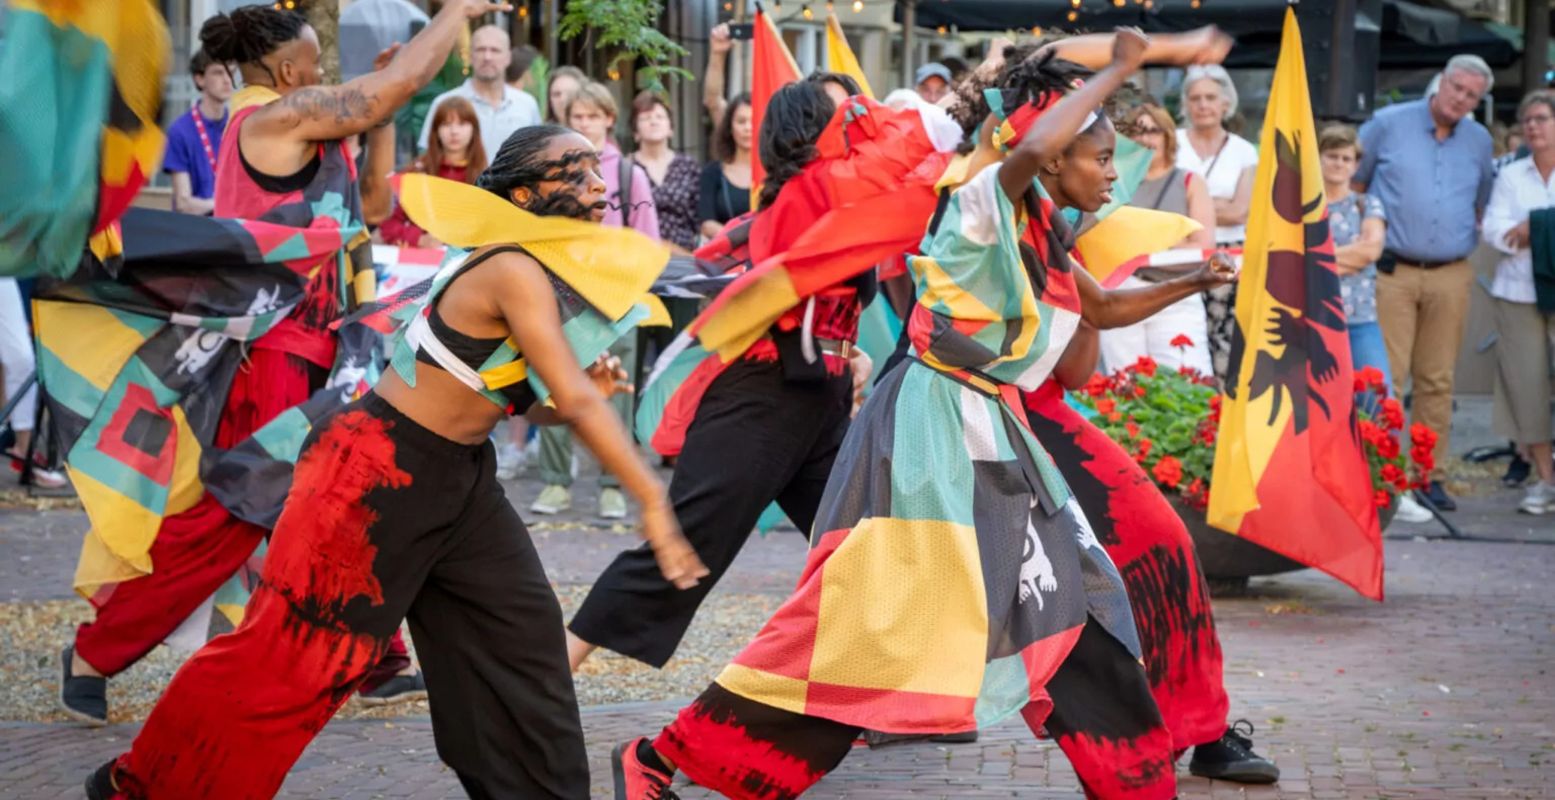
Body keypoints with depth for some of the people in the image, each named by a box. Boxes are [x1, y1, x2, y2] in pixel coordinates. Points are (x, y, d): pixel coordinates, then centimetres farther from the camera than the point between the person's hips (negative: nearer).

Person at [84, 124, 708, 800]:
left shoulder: (550, 274, 6)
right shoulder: (514, 272, -22)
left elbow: (548, 406, 14)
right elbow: (577, 403, -29)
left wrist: (588, 391, -8)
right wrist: (653, 503, -29)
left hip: (460, 474, 10)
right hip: (379, 468, -10)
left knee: (522, 635, 7)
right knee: (291, 649, -2)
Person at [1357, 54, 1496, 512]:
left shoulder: (1479, 142, 12)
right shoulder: (1388, 125, 1)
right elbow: (1351, 185, 8)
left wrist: (1468, 239, 13)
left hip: (1450, 277, 3)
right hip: (1391, 272, -3)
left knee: (1437, 382, 5)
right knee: (1385, 379, -8)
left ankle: (1430, 476, 11)